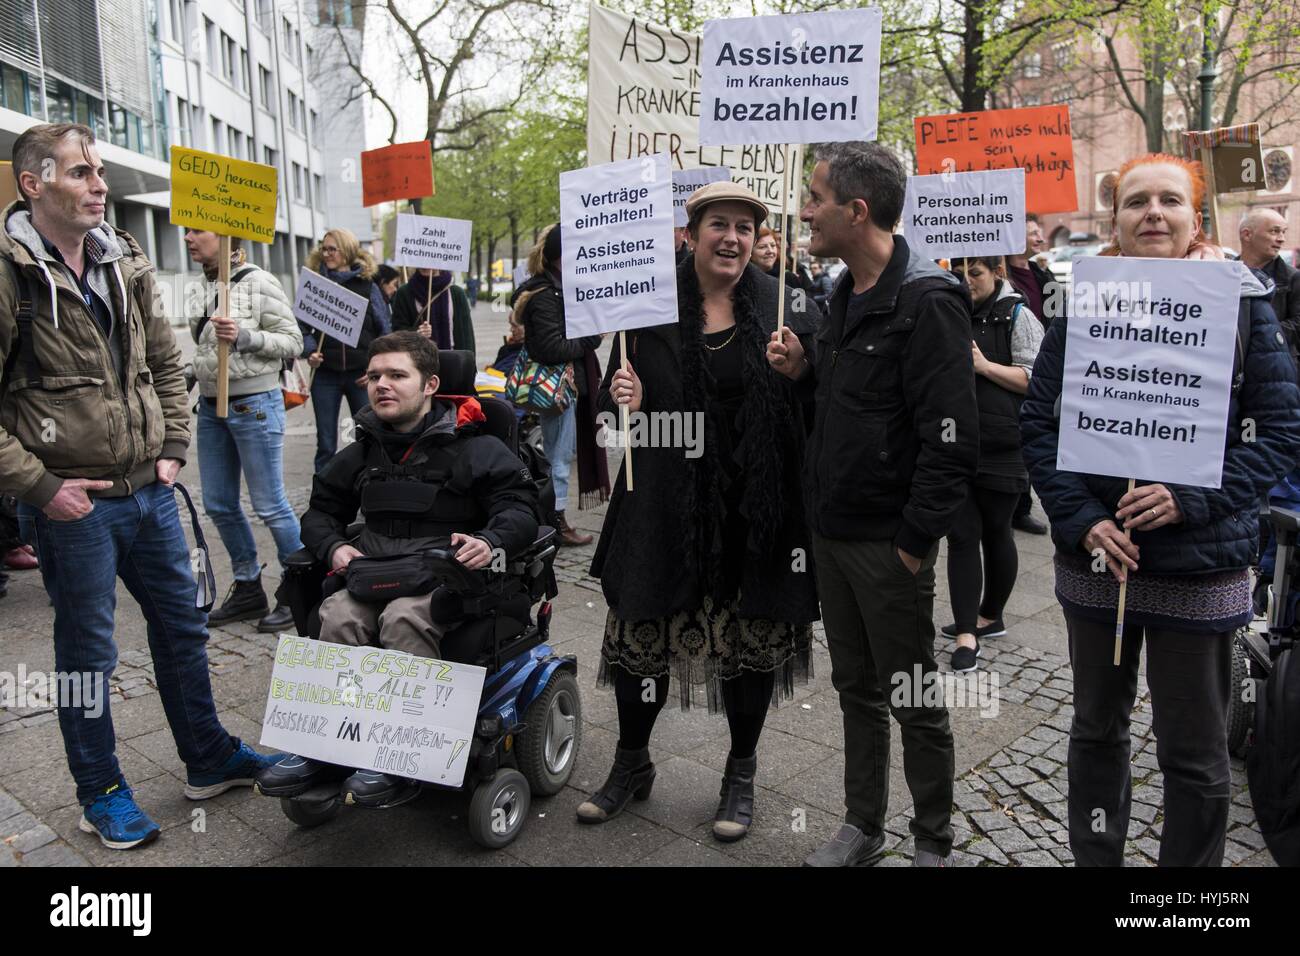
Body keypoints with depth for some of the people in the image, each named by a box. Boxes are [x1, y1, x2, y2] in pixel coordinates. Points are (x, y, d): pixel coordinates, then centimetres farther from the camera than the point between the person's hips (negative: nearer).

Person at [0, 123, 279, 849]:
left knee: (183, 627, 16)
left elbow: (166, 363, 15)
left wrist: (173, 448, 6)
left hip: (149, 490, 6)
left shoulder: (127, 263, 7)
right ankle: (102, 792, 28)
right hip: (72, 502, -6)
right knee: (87, 651, 9)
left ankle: (210, 760, 34)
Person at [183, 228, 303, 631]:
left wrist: (244, 336, -22)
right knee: (219, 505, 12)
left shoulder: (259, 283, -10)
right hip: (211, 407, 8)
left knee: (270, 506, -2)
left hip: (254, 405, -8)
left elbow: (293, 342, -11)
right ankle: (248, 589, 26)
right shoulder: (202, 287, 9)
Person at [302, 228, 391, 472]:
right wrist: (310, 351, -10)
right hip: (326, 373, 1)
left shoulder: (368, 286, 4)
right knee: (326, 445, 5)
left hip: (362, 373, -1)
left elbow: (385, 331, 4)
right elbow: (303, 326, 9)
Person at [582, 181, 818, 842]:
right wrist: (624, 402, -13)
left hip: (755, 509, 0)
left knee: (753, 639, 10)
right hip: (665, 507, 1)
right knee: (639, 633, 8)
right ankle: (632, 763, 34)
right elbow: (615, 393, 9)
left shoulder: (783, 310, 0)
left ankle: (741, 772, 34)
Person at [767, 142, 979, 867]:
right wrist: (804, 370, 3)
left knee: (915, 701, 7)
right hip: (833, 531, 8)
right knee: (856, 687, 18)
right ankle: (864, 826, 34)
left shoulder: (927, 302, -17)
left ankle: (935, 843, 26)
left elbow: (952, 439, -21)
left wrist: (916, 541, -19)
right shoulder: (847, 293, 11)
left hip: (890, 542, -8)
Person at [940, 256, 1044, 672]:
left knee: (995, 532, 10)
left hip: (1001, 447, -4)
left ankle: (990, 615, 30)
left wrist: (984, 365, -18)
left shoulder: (1018, 317, -3)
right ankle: (967, 632, 3)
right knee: (961, 534, 0)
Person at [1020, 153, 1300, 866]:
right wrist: (1080, 520, -12)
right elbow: (1037, 423, 0)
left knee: (1194, 753, 10)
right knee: (1097, 726, 18)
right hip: (1095, 559, 2)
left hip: (1199, 565, -2)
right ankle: (1093, 858, 39)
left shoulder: (1240, 304, -4)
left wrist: (1192, 500, -18)